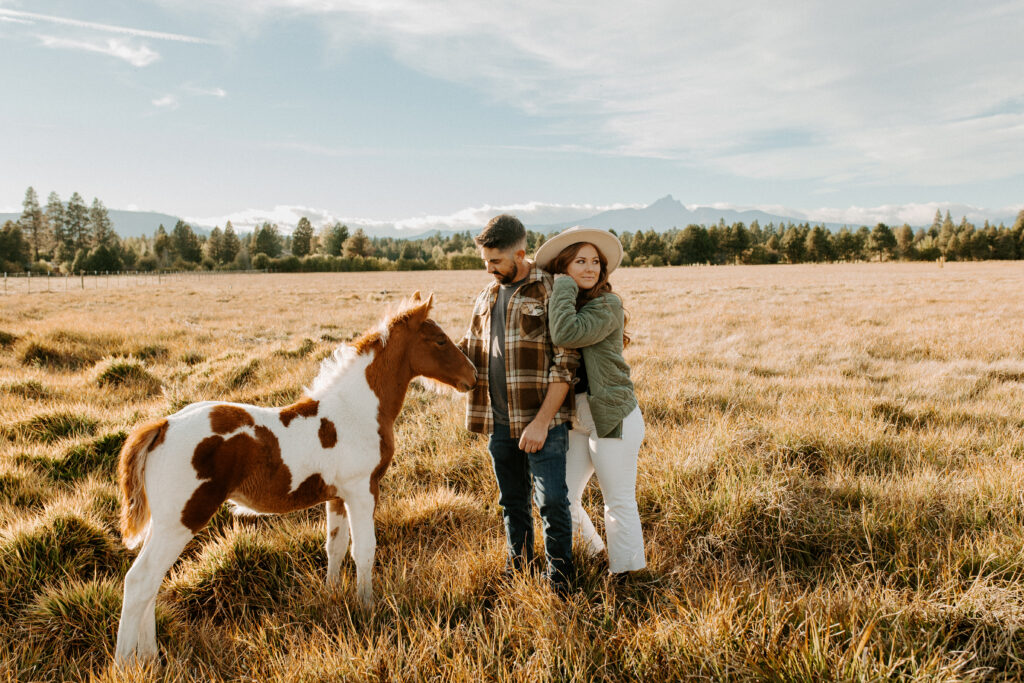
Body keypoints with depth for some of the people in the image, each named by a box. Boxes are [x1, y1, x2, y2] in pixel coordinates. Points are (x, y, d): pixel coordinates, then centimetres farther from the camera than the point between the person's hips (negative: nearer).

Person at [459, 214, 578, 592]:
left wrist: (541, 421, -18)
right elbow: (471, 350, 20)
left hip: (543, 419, -6)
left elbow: (566, 363, -13)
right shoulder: (487, 296, 13)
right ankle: (518, 560, 36)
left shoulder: (552, 292, -9)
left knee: (551, 500, -2)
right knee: (512, 499, 18)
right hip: (498, 420, 6)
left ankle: (559, 571, 17)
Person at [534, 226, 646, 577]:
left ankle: (625, 572, 23)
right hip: (576, 420, 7)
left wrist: (564, 287, -18)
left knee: (619, 502, 5)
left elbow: (566, 334, -30)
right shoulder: (565, 305, 9)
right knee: (561, 496, 11)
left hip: (612, 418, -7)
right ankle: (592, 551, 35)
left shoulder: (608, 304, -14)